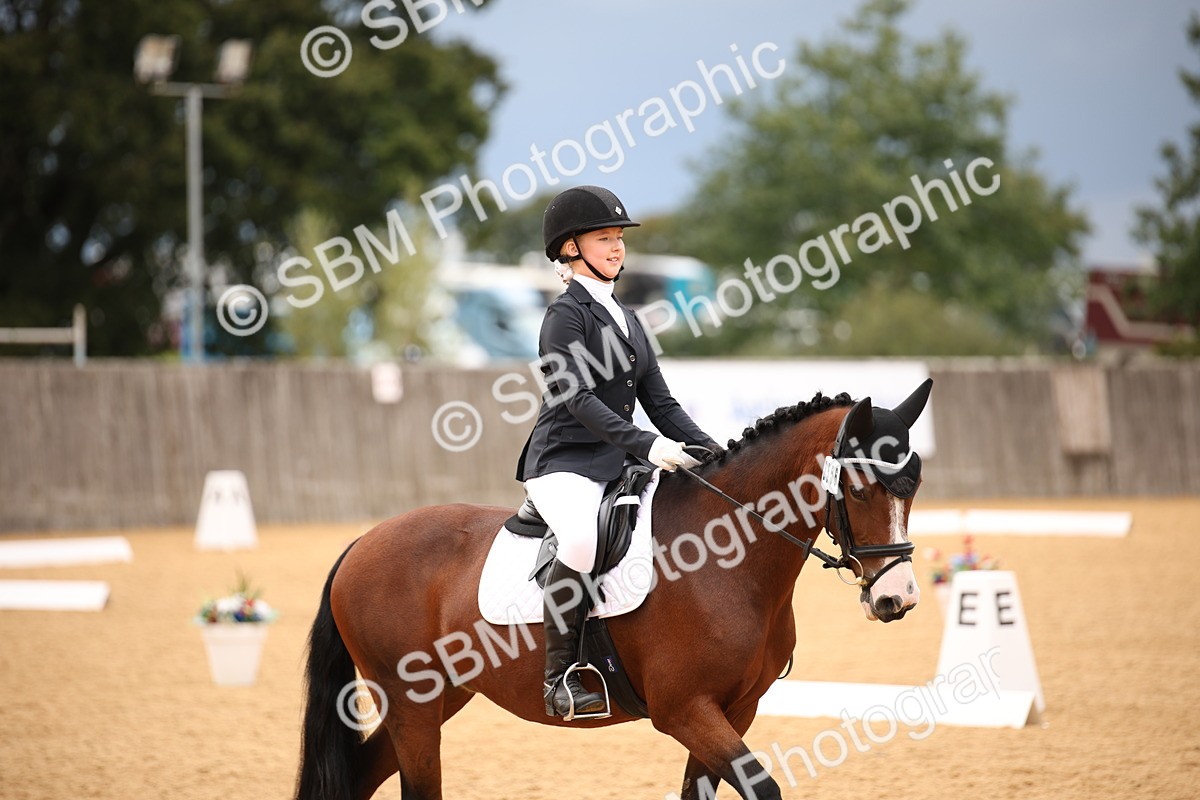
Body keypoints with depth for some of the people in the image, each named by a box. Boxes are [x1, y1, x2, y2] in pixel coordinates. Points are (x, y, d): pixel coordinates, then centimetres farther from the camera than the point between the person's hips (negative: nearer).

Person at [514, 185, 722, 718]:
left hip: (618, 463, 9)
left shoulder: (627, 320, 19)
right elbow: (580, 399, -20)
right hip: (563, 463, -9)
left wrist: (711, 452, 2)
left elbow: (660, 403, 17)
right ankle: (560, 675, -25)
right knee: (583, 541, -37)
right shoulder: (566, 315, -7)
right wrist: (646, 445, -30)